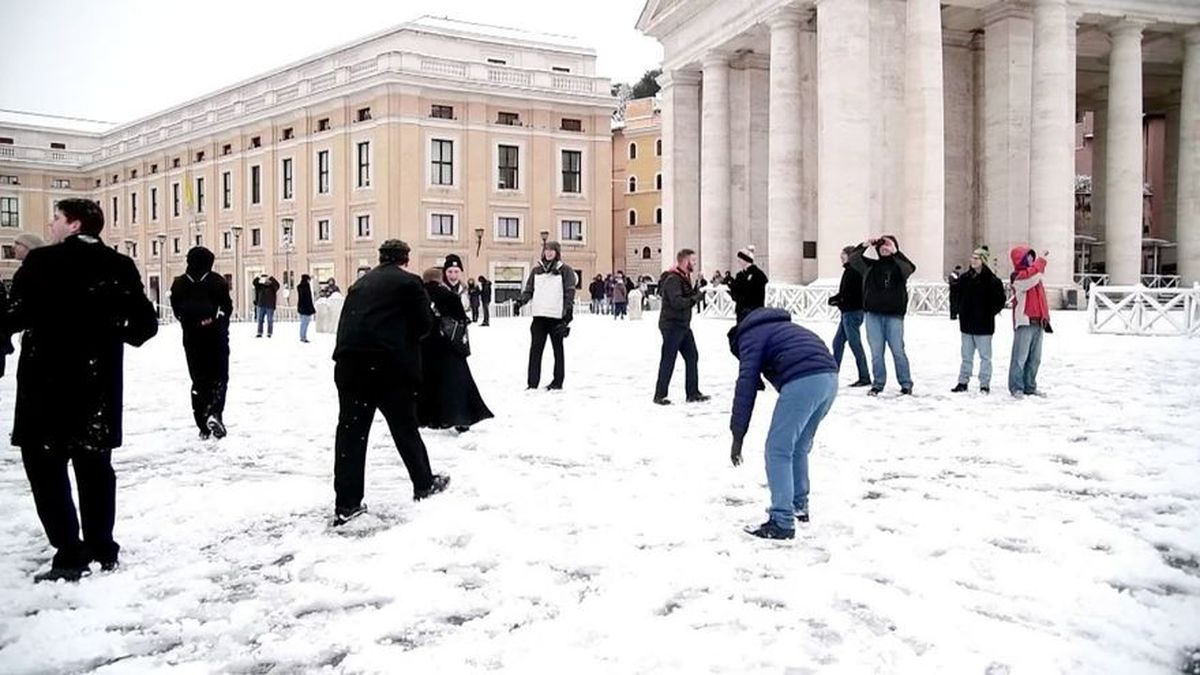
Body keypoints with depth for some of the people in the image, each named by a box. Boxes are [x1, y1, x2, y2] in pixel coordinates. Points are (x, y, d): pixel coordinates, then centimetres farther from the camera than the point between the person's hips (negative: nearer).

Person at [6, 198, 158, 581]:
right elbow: (146, 323, 3)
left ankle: (70, 556, 0)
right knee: (95, 464, 13)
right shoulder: (120, 266, 3)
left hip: (49, 380, -5)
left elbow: (14, 316, -14)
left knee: (45, 464, 4)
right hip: (99, 382, 5)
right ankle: (102, 550, 18)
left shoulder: (43, 262, -11)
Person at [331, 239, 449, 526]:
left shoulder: (360, 284, 20)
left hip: (350, 362, 4)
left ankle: (346, 504, 2)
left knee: (351, 430, 3)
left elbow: (345, 323, 16)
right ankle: (424, 484, 27)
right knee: (405, 427, 11)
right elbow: (424, 324, 0)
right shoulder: (409, 282, 3)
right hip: (390, 365, -4)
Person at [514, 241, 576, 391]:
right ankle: (533, 382, 3)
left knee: (558, 349, 7)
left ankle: (557, 382, 15)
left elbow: (570, 292, -5)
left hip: (557, 316, -3)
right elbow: (529, 290, 14)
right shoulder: (536, 270, 13)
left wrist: (569, 310, -15)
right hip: (539, 315, 3)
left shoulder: (565, 270, 1)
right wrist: (520, 301, -4)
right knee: (535, 349, 0)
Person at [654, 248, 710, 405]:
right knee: (668, 360, -4)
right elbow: (677, 302, -26)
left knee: (692, 357, 10)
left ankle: (693, 393, 18)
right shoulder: (672, 279, -17)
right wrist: (695, 298, -17)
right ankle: (659, 395, 5)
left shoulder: (684, 278, 15)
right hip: (672, 325, -10)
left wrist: (697, 290, -3)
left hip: (683, 325, 10)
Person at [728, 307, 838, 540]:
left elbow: (747, 384, -1)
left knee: (778, 451, -2)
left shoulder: (750, 336, 10)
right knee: (799, 448, 24)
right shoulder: (777, 327, 35)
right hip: (829, 378, 9)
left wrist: (738, 436, -2)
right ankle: (799, 506, 35)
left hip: (803, 381, -9)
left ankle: (782, 522, -4)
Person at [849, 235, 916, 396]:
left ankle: (906, 384, 10)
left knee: (898, 350, 0)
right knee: (876, 351, 5)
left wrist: (895, 252, -23)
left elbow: (910, 268, -17)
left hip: (894, 314, -2)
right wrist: (865, 245, -17)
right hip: (873, 313, 2)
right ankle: (878, 384, 14)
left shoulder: (898, 265, 3)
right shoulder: (870, 265, 8)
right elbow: (853, 259, -3)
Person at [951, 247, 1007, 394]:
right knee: (966, 356, 13)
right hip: (967, 323, 5)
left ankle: (985, 384, 8)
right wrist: (960, 311, 10)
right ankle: (963, 382, 20)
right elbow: (958, 296, 19)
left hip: (983, 325, -5)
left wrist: (990, 312, -8)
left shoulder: (991, 280, -10)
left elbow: (1001, 299, -7)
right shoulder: (965, 278, 6)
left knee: (985, 356, 3)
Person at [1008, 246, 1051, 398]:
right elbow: (1032, 275, -29)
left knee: (1035, 358, 11)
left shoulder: (1035, 276, 21)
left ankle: (1030, 387, 19)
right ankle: (1016, 388, -1)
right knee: (1020, 357, -6)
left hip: (1038, 322, 9)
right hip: (1025, 322, -8)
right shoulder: (1018, 277, -7)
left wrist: (1045, 317, 20)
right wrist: (1041, 261, -19)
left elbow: (1041, 299, 24)